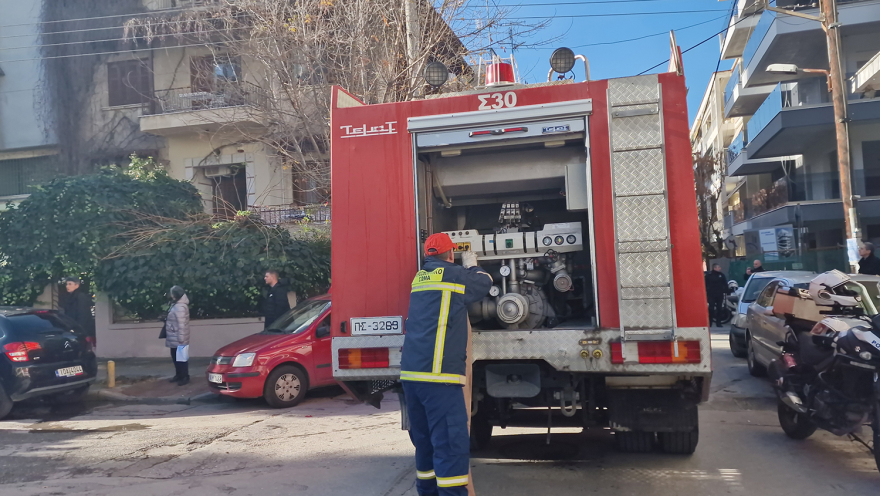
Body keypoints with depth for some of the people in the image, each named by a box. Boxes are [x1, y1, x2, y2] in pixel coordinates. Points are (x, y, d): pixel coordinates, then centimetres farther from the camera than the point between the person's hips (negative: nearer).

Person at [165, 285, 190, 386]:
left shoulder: (180, 307, -22)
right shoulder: (176, 305, 11)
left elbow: (181, 324, -24)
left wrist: (181, 338, -23)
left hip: (178, 339, -10)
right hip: (174, 338, 10)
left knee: (181, 358, -2)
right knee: (175, 357, 18)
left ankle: (185, 377, 6)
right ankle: (178, 375, 30)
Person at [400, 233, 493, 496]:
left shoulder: (420, 277, 17)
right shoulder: (454, 274, -2)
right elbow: (485, 283, 16)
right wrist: (471, 266, 34)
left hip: (411, 372, 8)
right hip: (438, 374, -8)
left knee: (425, 439, 17)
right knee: (451, 442, -8)